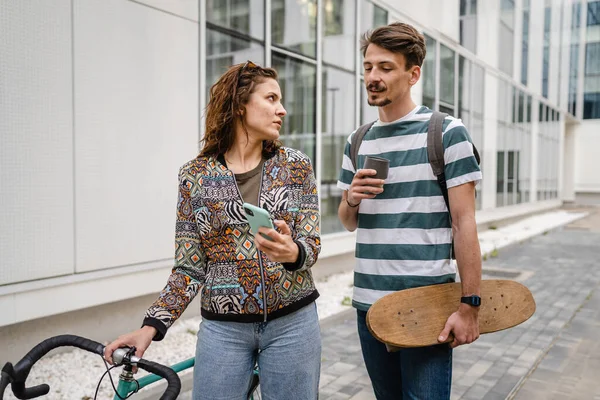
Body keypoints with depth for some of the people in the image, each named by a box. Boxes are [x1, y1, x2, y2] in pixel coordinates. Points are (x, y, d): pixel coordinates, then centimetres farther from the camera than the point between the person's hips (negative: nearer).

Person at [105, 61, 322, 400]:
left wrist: (292, 252, -26)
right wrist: (152, 326, -11)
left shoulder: (297, 166, 0)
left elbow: (312, 244, -3)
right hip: (223, 327, -1)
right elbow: (190, 268, -1)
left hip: (292, 323, 1)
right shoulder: (196, 175, -2)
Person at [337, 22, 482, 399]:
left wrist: (469, 306, -12)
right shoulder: (357, 142, 9)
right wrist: (352, 198, -7)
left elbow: (464, 223, -9)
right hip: (368, 302, 5)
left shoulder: (447, 132, -6)